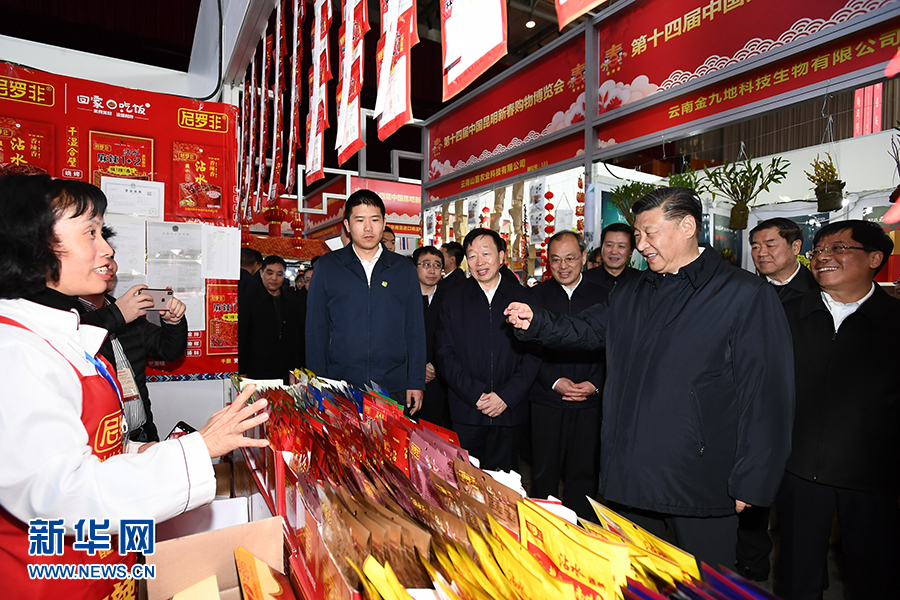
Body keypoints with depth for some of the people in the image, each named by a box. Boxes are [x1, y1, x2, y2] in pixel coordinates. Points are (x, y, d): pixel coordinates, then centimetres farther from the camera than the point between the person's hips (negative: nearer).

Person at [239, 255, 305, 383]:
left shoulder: (293, 301, 10)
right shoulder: (249, 301, -1)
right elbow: (240, 339, -1)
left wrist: (299, 367, 8)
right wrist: (242, 372, -6)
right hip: (258, 373, -3)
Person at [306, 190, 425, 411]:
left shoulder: (404, 268, 6)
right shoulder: (327, 266, 4)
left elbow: (415, 329, 7)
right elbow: (315, 329, 5)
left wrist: (416, 383, 2)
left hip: (393, 389, 1)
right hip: (339, 390, 0)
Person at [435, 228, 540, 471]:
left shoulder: (522, 298, 4)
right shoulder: (453, 299, 4)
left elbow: (533, 353, 1)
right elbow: (445, 353, -1)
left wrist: (506, 396, -9)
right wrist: (475, 394, -11)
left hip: (510, 411, 1)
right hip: (466, 412, 0)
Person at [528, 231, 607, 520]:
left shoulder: (602, 296, 6)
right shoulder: (537, 295, 3)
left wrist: (594, 384, -9)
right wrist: (555, 381, -12)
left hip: (589, 401, 1)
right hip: (547, 399, 0)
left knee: (583, 473, 8)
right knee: (544, 472, 7)